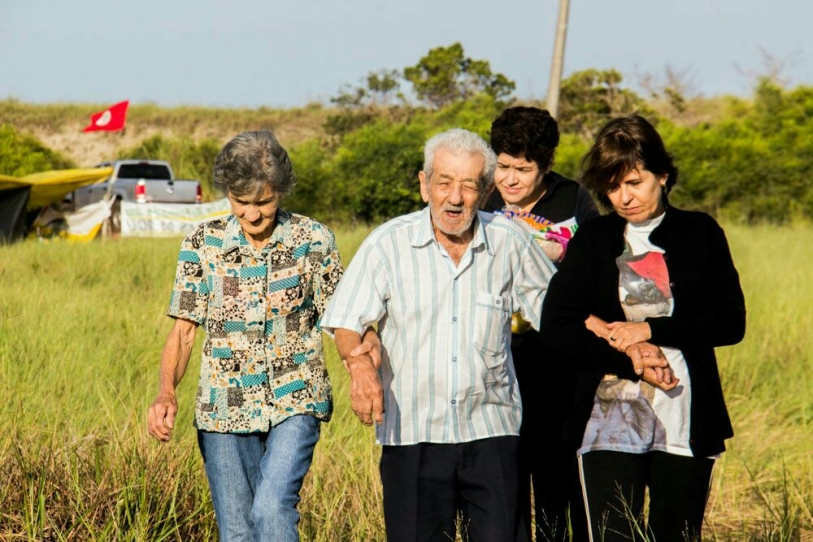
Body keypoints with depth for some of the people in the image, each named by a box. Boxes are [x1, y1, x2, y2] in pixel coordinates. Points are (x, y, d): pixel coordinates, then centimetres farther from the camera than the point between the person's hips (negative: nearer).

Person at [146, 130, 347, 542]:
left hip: (295, 403, -2)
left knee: (272, 509, -23)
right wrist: (166, 392, -14)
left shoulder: (313, 241, -3)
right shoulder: (202, 244, 0)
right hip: (225, 410, 2)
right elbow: (183, 329, 3)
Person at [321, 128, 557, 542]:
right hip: (411, 435, -1)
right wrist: (359, 361, -25)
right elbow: (346, 323, -4)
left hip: (492, 433, 1)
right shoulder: (389, 243, -1)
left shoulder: (510, 242, 4)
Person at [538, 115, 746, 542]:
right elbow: (556, 327, -1)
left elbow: (730, 322, 0)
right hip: (611, 422, 0)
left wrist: (649, 330, -9)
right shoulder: (592, 240, 8)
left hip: (687, 424, 0)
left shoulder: (700, 234, 7)